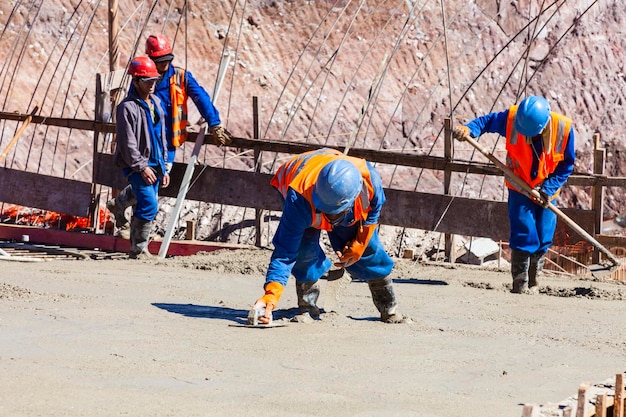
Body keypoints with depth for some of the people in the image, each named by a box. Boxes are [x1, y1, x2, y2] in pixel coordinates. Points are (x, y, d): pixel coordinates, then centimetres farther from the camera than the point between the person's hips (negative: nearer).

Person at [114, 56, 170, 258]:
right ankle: (138, 249, -12)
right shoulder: (127, 107, -12)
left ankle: (138, 249, 17)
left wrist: (163, 168, 18)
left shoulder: (156, 103, 14)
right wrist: (142, 167, -17)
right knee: (149, 205, -19)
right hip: (135, 167, -8)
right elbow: (127, 143, -15)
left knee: (144, 208, 10)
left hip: (154, 165, 8)